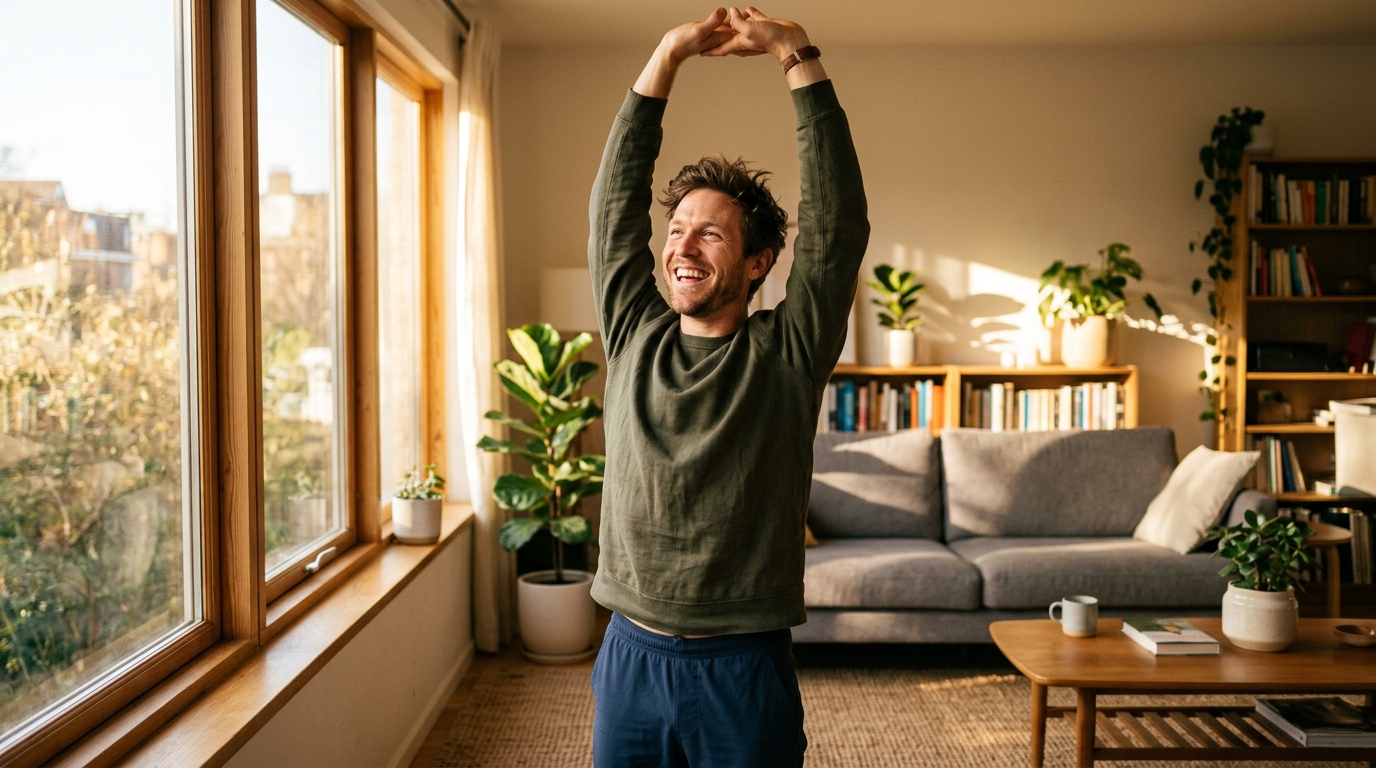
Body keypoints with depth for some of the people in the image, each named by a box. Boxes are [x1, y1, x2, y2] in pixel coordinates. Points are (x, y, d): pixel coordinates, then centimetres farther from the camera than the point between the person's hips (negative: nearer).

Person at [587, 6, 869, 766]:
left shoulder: (787, 353, -4)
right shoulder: (634, 337, 4)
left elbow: (837, 219, -10)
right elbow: (614, 200, 4)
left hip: (744, 671, -3)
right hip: (631, 656, 3)